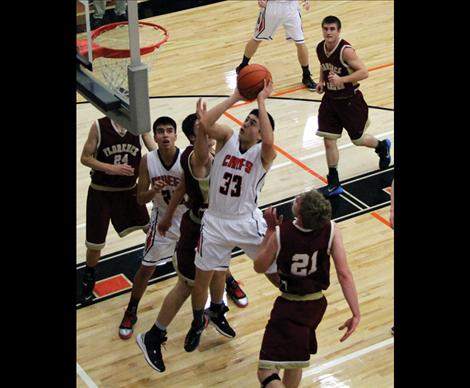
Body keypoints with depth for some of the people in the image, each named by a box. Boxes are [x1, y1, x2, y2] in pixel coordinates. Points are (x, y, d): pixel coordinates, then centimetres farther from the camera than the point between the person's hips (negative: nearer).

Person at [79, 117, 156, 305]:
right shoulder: (99, 126, -18)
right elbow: (85, 158, -12)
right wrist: (112, 168, -24)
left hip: (129, 190, 3)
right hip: (101, 192, -3)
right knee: (95, 244, 3)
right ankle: (88, 280, 29)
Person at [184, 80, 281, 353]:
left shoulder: (263, 154, -12)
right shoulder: (228, 137, -3)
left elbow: (269, 141, -37)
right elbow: (205, 123, -22)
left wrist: (261, 102, -31)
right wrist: (236, 97, -21)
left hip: (248, 222, -2)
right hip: (216, 221, 2)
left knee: (278, 273, -1)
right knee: (202, 277, 12)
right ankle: (198, 323, 38)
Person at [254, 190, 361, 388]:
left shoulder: (280, 233, -21)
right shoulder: (331, 231, -16)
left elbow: (259, 267, -4)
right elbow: (344, 274, -19)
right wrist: (356, 314, -16)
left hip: (289, 306, -5)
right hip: (317, 304, 5)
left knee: (266, 371, -9)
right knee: (295, 356, 32)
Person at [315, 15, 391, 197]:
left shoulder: (345, 50, -25)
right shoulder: (320, 48, -4)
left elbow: (363, 72, -28)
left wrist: (341, 79, -37)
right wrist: (321, 81, 0)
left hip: (350, 101, -5)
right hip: (330, 100, 5)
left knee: (358, 139, 11)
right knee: (328, 140, -1)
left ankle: (382, 146, 45)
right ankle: (333, 182, 10)